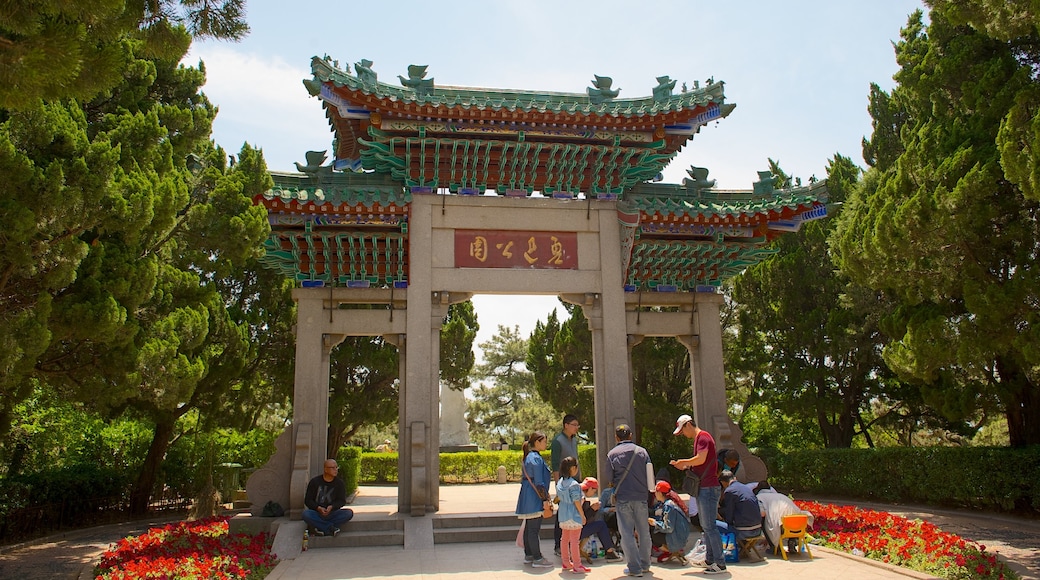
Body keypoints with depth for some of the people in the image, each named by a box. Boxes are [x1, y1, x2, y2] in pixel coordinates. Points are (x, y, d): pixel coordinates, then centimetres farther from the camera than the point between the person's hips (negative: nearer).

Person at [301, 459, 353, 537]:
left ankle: (322, 528, -25)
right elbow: (307, 500, -1)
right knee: (305, 514, -34)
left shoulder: (340, 483, 5)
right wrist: (318, 508, -20)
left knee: (349, 513, -26)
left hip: (332, 513, 1)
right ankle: (331, 528, -26)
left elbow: (342, 501, 2)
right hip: (317, 514, -1)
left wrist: (331, 507, -19)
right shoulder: (314, 481, 1)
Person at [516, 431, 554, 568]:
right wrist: (545, 499, -15)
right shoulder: (536, 458, -16)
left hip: (527, 498, 10)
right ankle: (537, 559, -2)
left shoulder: (529, 457, 14)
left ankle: (528, 555, 22)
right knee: (534, 529, -6)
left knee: (529, 527, 14)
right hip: (534, 498, -10)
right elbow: (538, 482, -19)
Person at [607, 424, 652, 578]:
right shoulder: (642, 451, 2)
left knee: (627, 533, 3)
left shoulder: (612, 454, -3)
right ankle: (645, 565, 25)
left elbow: (610, 479, 1)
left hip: (622, 497, -2)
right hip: (641, 497, 3)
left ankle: (635, 568, 3)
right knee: (643, 532, 14)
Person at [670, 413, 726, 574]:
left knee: (709, 526, -9)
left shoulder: (703, 437, -13)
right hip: (703, 488, 11)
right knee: (705, 525, 14)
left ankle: (720, 563, -6)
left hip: (709, 488, -11)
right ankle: (710, 559, 21)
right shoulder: (698, 439, 19)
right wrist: (685, 465, 10)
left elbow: (701, 459, -25)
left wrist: (684, 462, -10)